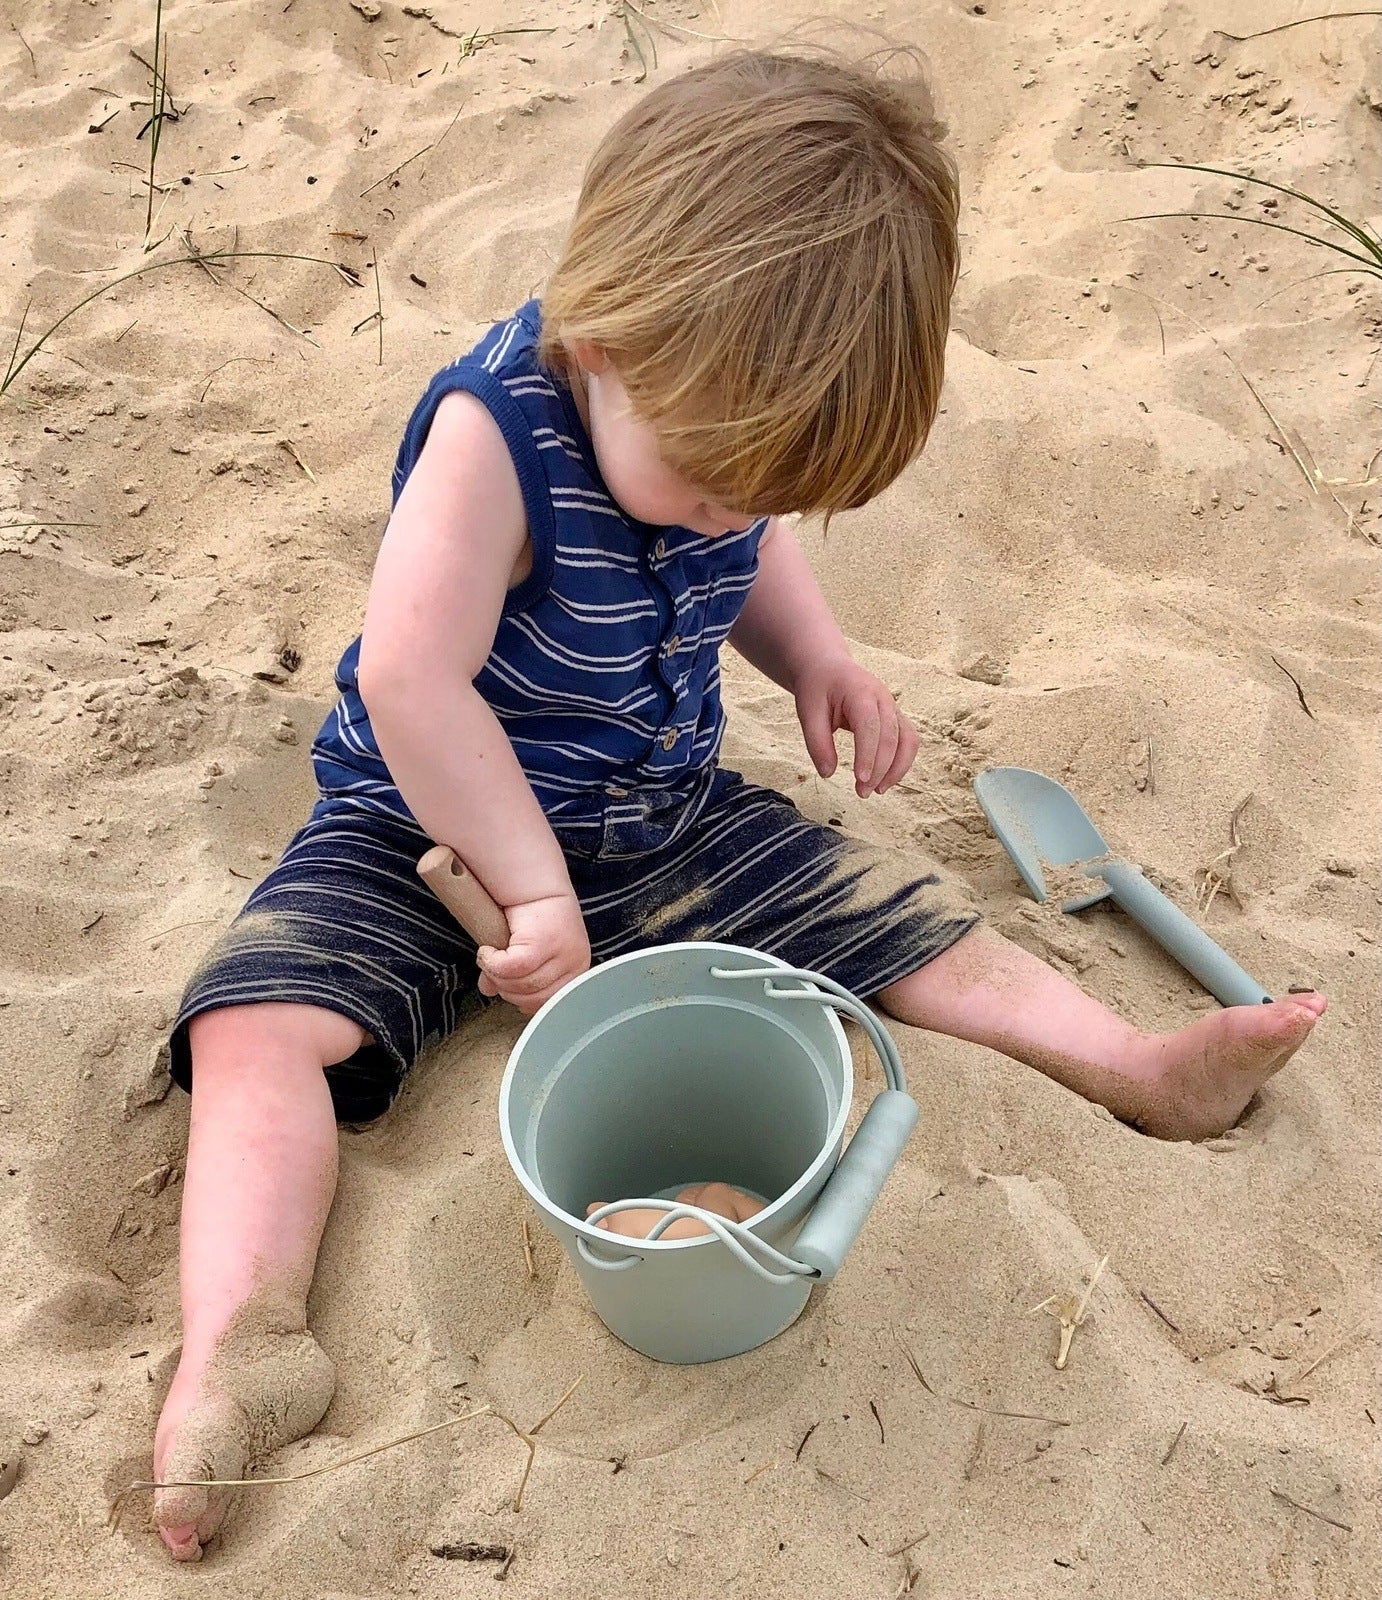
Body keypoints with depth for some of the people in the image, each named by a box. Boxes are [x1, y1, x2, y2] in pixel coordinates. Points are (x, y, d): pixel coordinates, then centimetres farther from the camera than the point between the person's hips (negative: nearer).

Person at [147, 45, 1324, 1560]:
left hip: (668, 817, 5)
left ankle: (1135, 1066, 10)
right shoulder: (497, 427, -28)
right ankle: (239, 1344, -33)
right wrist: (535, 889, -31)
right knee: (261, 1017, -26)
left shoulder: (712, 420, -7)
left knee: (889, 911, 0)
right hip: (431, 833, -4)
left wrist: (818, 658, -4)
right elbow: (412, 681, -35)